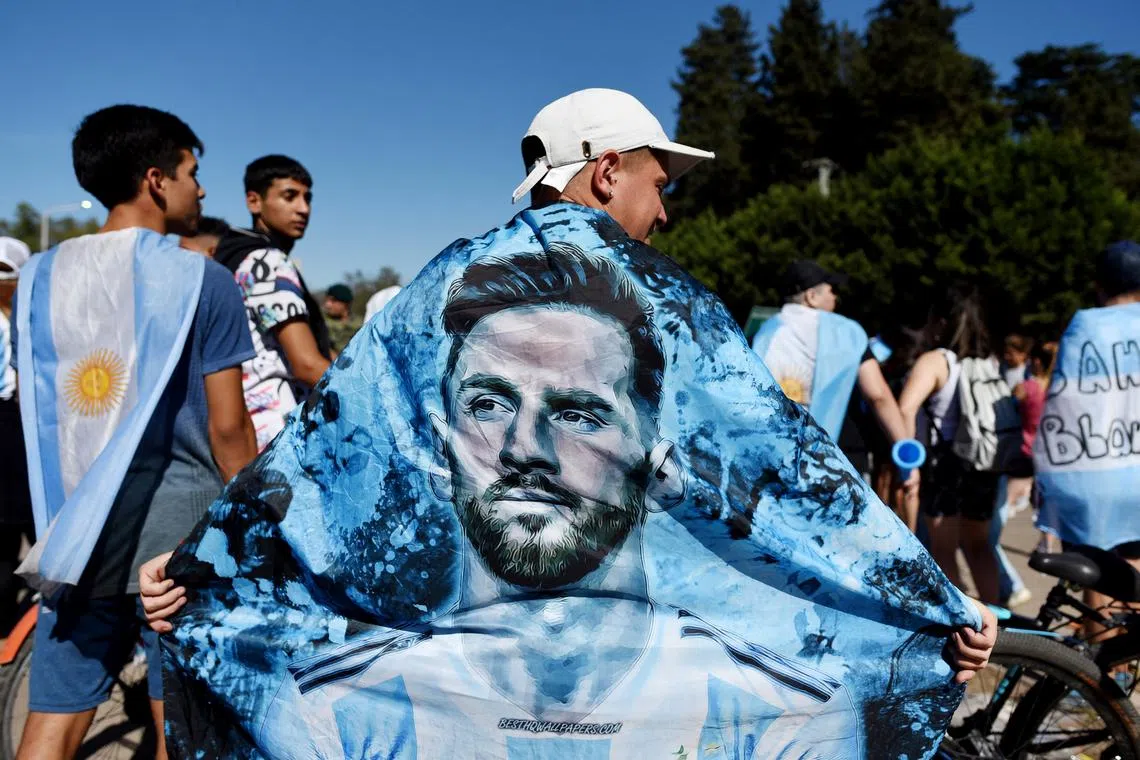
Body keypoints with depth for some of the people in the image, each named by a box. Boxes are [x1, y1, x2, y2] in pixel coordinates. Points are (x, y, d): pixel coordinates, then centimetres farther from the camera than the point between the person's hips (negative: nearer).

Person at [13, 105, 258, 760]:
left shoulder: (39, 276, 7)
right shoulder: (201, 278, -7)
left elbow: (32, 408, 12)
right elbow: (226, 425, -8)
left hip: (77, 536, 4)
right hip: (181, 536, -4)